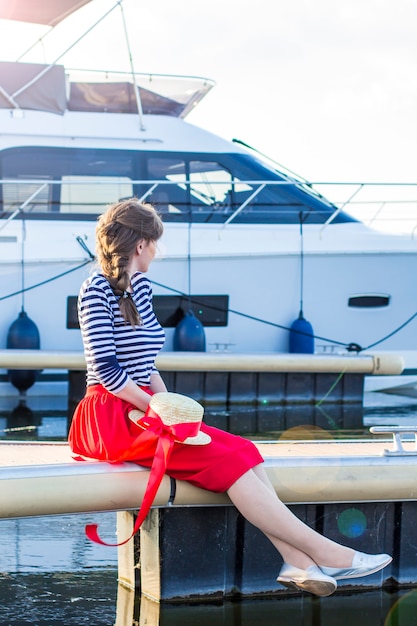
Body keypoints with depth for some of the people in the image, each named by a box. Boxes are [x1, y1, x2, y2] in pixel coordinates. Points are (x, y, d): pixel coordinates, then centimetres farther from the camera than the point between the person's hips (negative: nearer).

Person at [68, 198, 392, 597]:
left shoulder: (140, 286, 17)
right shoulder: (97, 290, -8)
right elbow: (105, 368, -15)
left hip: (145, 410, 8)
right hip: (111, 418, -8)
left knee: (243, 452, -14)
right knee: (229, 461, -21)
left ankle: (296, 561, -27)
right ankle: (324, 552, -21)